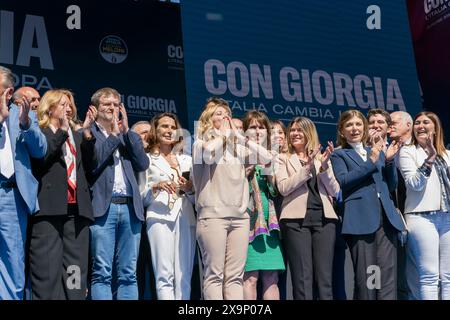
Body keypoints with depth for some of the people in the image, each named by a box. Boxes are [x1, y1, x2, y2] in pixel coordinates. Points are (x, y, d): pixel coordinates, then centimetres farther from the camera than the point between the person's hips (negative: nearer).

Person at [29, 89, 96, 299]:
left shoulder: (76, 135, 23)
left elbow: (88, 163, 10)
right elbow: (40, 158, -11)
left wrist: (87, 132, 1)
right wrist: (62, 130, -8)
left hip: (76, 208, 5)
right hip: (50, 208, -5)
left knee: (75, 270, 1)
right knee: (47, 269, -7)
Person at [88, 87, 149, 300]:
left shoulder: (130, 136, 22)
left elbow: (143, 164, 7)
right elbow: (91, 162, -8)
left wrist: (126, 131, 6)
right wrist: (113, 135, -2)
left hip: (130, 207, 5)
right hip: (103, 207, -4)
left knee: (128, 274, 4)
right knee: (102, 273, -6)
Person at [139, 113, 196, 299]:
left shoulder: (186, 160, 22)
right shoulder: (147, 159, 12)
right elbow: (141, 197, 7)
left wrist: (189, 189, 0)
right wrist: (155, 187, -10)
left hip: (186, 219, 4)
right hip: (160, 218, -4)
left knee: (184, 278, -1)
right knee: (164, 276, -12)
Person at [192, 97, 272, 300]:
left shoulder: (238, 146, 18)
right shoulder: (201, 142, 7)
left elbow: (267, 158, 7)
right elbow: (208, 154, -17)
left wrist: (238, 135, 7)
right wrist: (223, 133, 1)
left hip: (240, 216, 4)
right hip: (213, 215, -4)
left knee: (235, 275, 2)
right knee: (214, 274, -7)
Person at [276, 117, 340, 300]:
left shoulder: (321, 158, 18)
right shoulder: (284, 159, 11)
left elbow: (334, 191, 9)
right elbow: (283, 188, -5)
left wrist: (324, 166, -4)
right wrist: (307, 168, -12)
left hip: (323, 217, 2)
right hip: (297, 219, -2)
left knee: (325, 277, -1)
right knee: (302, 278, -6)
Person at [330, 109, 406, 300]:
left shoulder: (378, 152, 23)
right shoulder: (339, 155, 10)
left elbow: (392, 186, 19)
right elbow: (343, 181, -8)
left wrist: (389, 160, 3)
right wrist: (371, 160, -11)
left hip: (386, 219, 4)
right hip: (361, 220, -4)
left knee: (388, 276, -3)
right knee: (365, 277, -6)